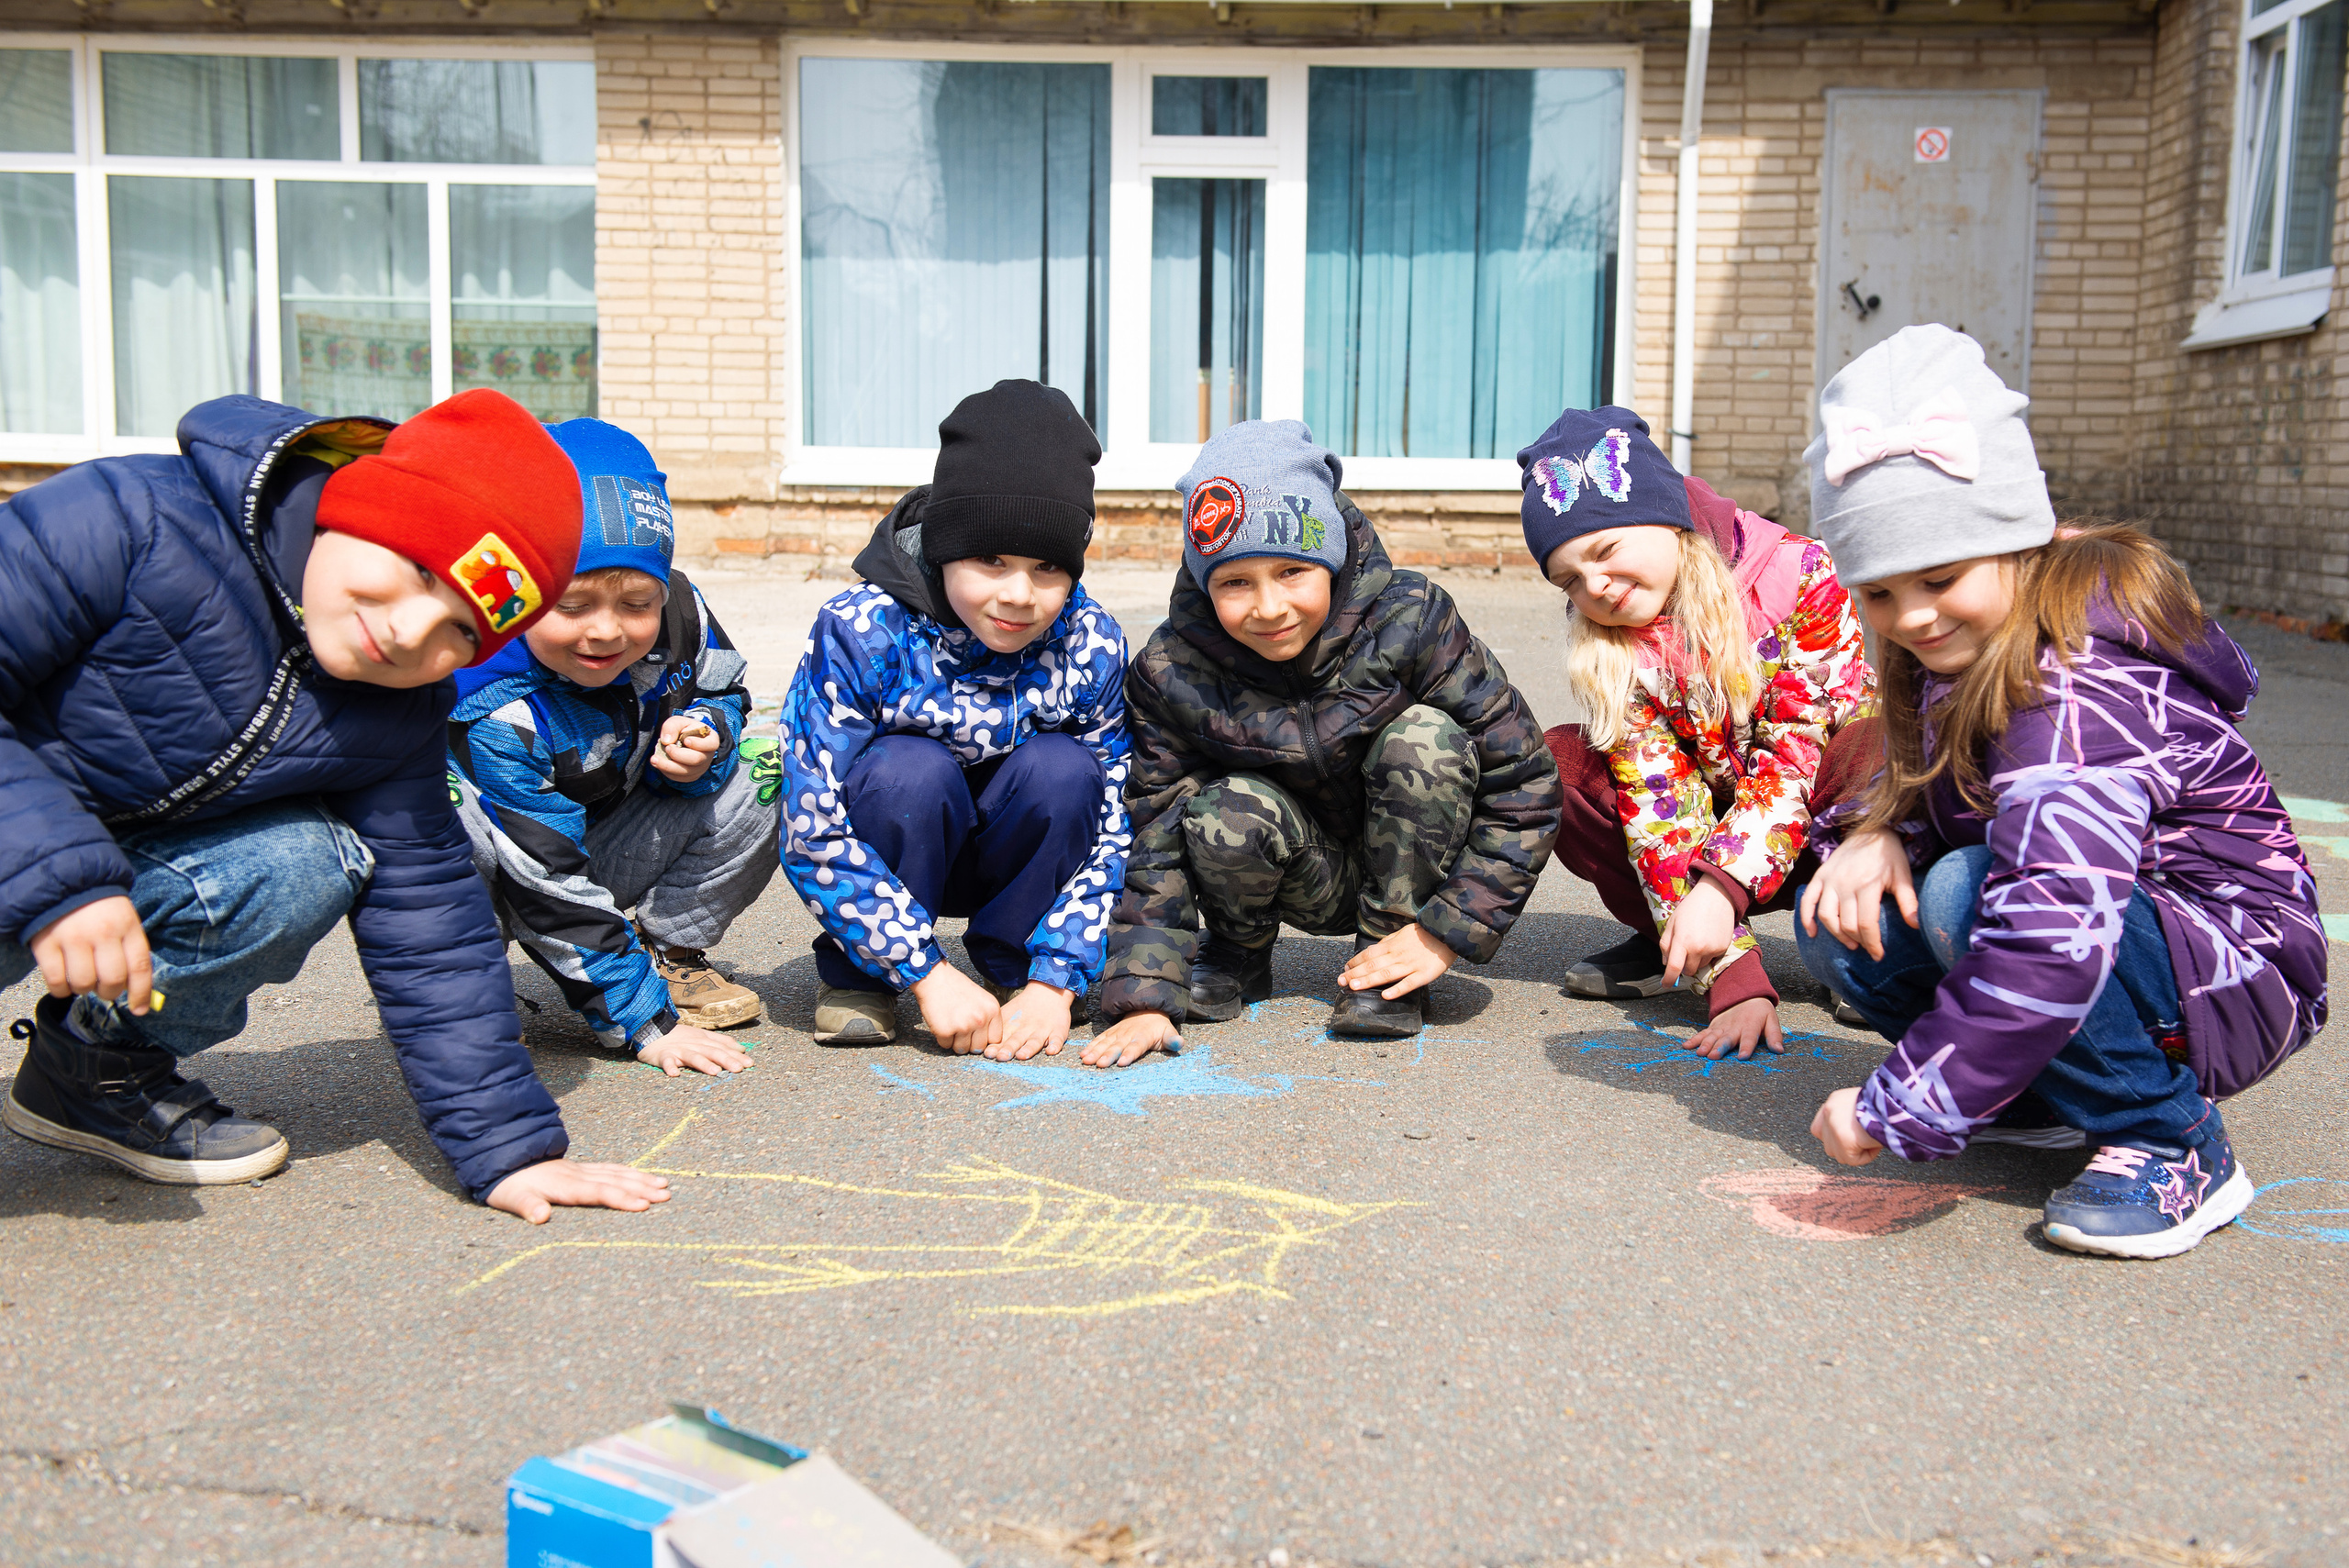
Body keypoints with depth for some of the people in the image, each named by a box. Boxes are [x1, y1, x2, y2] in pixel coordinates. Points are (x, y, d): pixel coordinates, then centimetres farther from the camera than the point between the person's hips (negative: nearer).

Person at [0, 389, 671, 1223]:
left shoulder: (396, 718, -8)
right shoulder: (134, 524, -26)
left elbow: (427, 921, -6)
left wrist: (509, 1145, -11)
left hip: (128, 865, 5)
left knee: (302, 868, -21)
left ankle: (103, 1063, 3)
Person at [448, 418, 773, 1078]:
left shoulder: (676, 612, -19)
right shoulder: (495, 717, -34)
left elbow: (722, 693, 3)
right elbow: (548, 888, -32)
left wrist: (705, 741, -24)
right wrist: (646, 1022, -31)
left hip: (615, 843, 5)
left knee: (739, 807, -19)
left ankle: (671, 953, 5)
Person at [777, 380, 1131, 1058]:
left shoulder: (1091, 646, -17)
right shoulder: (860, 634, -25)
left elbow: (1112, 827, -13)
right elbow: (814, 833, -25)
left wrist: (1056, 982, -22)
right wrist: (929, 972, -28)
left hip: (1020, 855, 2)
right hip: (890, 849, -2)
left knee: (1064, 768, -27)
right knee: (913, 768, -33)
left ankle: (1015, 969, -4)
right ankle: (855, 977, -8)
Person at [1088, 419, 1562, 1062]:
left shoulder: (1408, 623, -23)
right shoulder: (1173, 672, -17)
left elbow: (1522, 779, -19)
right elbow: (1156, 832, -13)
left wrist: (1449, 933, -21)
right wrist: (1145, 997, -24)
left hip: (1413, 868, 0)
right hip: (1311, 882, 1)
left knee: (1426, 737, -29)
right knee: (1226, 813, -31)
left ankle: (1388, 972, -11)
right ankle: (1238, 949, 5)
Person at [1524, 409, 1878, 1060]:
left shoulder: (1800, 574, -18)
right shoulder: (1608, 648, -10)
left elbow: (1795, 760, -22)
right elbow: (1663, 803, -19)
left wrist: (1720, 887, -35)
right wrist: (1733, 977, -28)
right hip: (1716, 829, 3)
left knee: (1879, 756, -36)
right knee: (1551, 764, -19)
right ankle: (1665, 939, -5)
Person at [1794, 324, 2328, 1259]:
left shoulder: (2079, 694, -29)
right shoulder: (1961, 657, -1)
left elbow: (2053, 937, -40)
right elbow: (1925, 792, 12)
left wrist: (1892, 1109, -36)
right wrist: (1879, 833, -15)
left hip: (2241, 983, -8)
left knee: (1966, 895, -33)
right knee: (1842, 920, -11)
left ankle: (2177, 1151, -15)